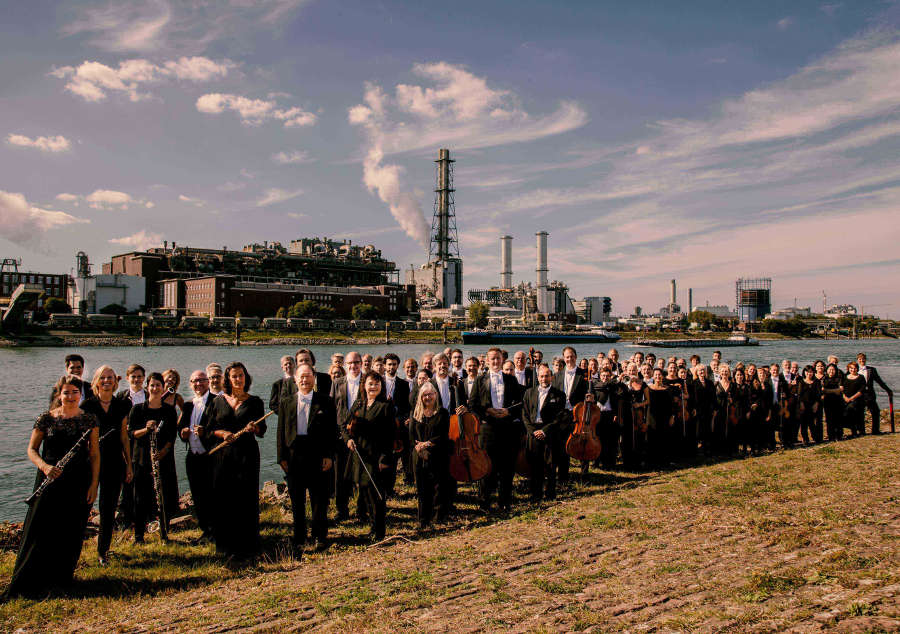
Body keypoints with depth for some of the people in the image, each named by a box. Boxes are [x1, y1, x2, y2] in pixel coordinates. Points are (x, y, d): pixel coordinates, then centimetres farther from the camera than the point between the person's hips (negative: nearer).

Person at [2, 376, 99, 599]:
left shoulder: (89, 419, 2)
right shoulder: (46, 419, -1)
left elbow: (95, 455, 3)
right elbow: (31, 449, 1)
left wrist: (94, 484, -3)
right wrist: (44, 466, -19)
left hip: (79, 483, 1)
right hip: (50, 480, -1)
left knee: (72, 532, 6)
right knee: (41, 530, -2)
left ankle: (61, 577, 23)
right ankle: (27, 583, 9)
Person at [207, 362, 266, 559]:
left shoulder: (255, 402, 4)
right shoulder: (219, 402, 10)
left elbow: (262, 432, 3)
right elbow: (210, 429, 11)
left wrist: (254, 428, -18)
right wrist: (223, 433, -9)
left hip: (247, 454, -2)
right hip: (223, 455, 2)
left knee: (245, 499, -3)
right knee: (223, 499, 2)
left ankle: (245, 546, 6)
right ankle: (226, 543, 16)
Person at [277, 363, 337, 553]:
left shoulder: (326, 401, 1)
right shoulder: (286, 403, 7)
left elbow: (332, 431, -1)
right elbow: (281, 432, 7)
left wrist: (329, 456, -7)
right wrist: (282, 457, 0)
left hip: (318, 457, -2)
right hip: (293, 457, 2)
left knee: (319, 499, 7)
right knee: (296, 501, 9)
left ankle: (320, 536, 24)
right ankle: (298, 539, 21)